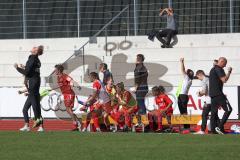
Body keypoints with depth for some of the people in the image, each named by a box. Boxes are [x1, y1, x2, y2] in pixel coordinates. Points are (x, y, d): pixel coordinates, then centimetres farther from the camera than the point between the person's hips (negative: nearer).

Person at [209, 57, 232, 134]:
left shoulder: (213, 69, 21)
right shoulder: (219, 69, -9)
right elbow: (224, 80, -17)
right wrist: (229, 72, -6)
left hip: (212, 93, 10)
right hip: (218, 93, -10)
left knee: (214, 112, 8)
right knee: (228, 109, -9)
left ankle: (213, 129, 3)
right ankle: (220, 127, -16)